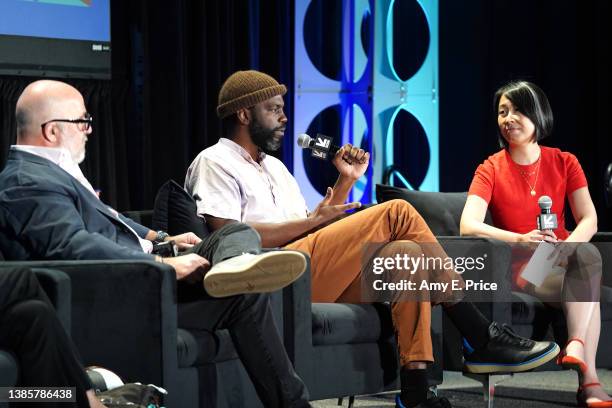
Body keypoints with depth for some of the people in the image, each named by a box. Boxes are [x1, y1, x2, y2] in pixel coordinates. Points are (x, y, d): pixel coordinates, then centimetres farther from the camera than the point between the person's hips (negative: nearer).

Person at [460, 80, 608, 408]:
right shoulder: (491, 169, -1)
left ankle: (576, 347, -48)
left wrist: (566, 247, -28)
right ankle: (589, 381, -42)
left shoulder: (564, 162, 7)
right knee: (588, 289, -32)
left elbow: (589, 220, -4)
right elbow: (468, 227, -17)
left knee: (588, 253, -34)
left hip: (563, 261, 3)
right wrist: (521, 240, -35)